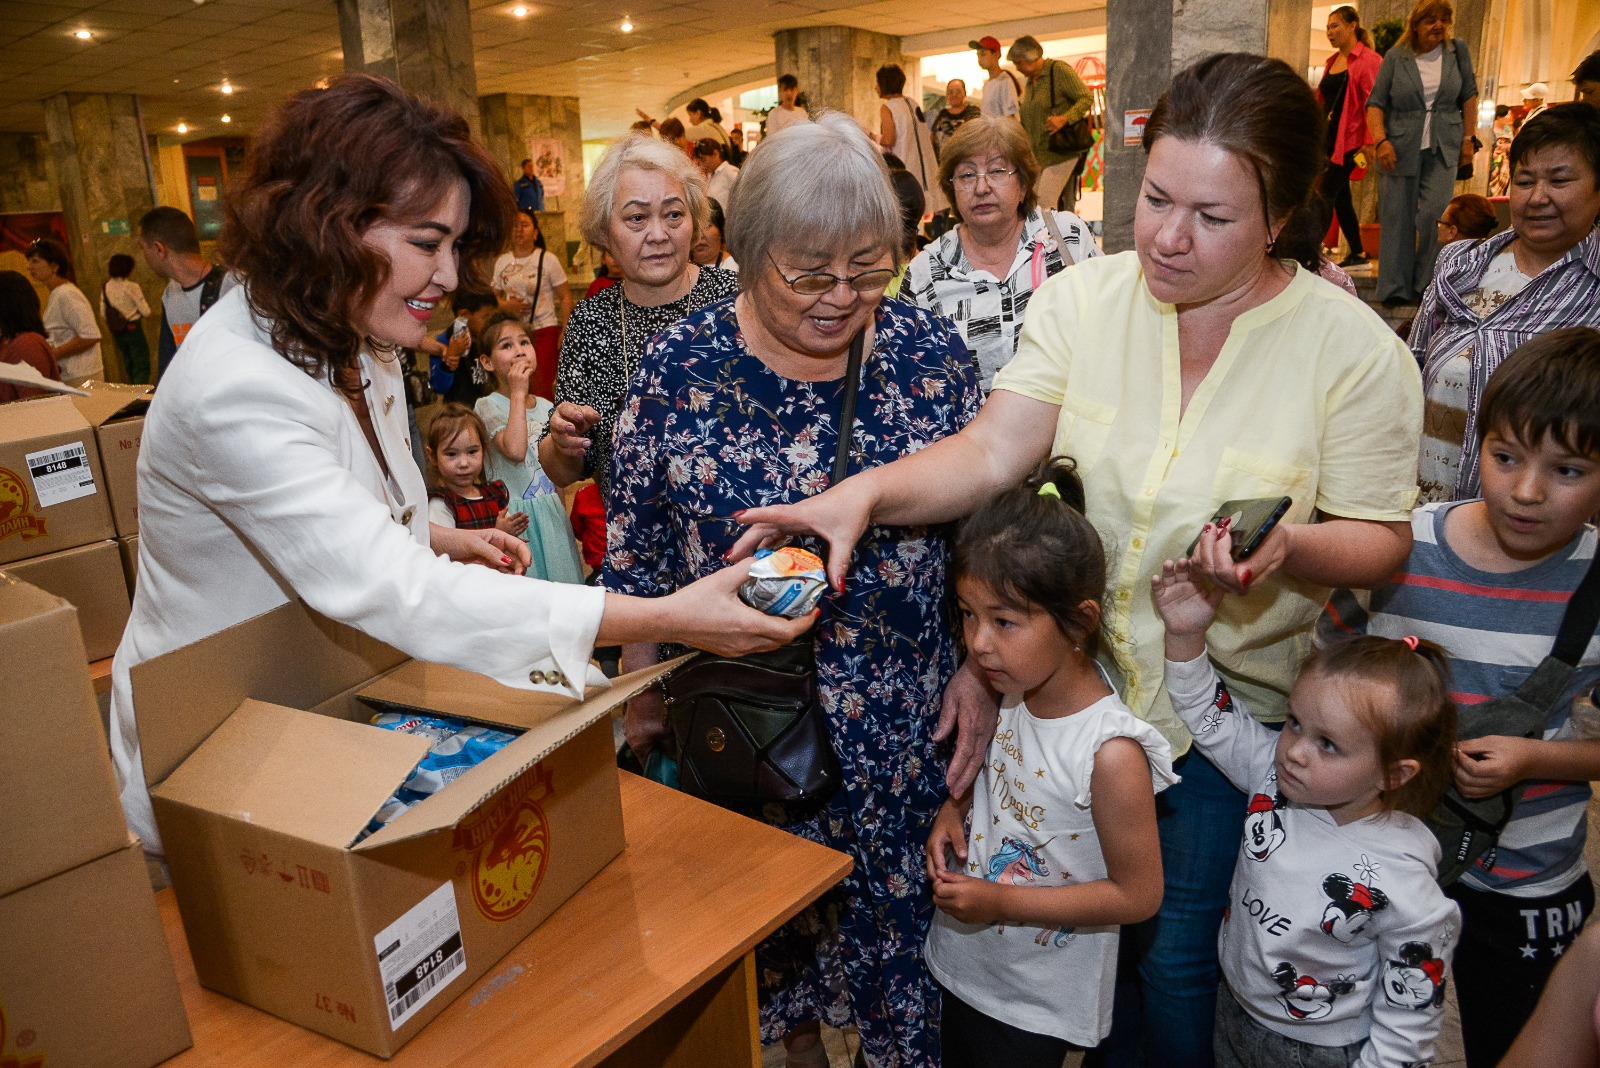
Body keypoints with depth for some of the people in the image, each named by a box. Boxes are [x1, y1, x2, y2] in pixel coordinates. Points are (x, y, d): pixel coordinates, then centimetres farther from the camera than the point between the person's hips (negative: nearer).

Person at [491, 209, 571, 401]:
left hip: (544, 330, -4)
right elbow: (495, 295, 18)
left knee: (542, 389, -8)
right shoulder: (502, 261, 9)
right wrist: (506, 305, -5)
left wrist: (565, 332, -11)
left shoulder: (548, 259, -3)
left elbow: (566, 297, -3)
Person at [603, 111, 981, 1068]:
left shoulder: (933, 354, -7)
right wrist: (643, 693, 3)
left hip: (904, 718, 1)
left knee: (902, 905, 16)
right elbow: (637, 550, -1)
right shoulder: (681, 364, -9)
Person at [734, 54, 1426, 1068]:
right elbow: (991, 453, -17)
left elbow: (1381, 541, -7)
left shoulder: (1356, 349, -14)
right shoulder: (1083, 299, -8)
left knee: (1182, 959, 16)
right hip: (1085, 677, 3)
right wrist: (865, 490, -35)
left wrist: (1289, 546, -29)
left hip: (1237, 710, -2)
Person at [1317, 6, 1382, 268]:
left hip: (1349, 140, -8)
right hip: (1328, 138, 8)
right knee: (1340, 197, 9)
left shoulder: (1368, 60, -7)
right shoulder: (1331, 62, 16)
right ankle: (1357, 254, 17)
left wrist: (1370, 143, -19)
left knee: (1326, 194, -13)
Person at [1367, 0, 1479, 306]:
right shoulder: (1395, 57, 0)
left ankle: (1428, 284, 2)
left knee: (1436, 214, -11)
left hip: (1442, 150, 1)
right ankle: (1395, 290, 5)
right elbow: (1375, 103, -2)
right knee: (1397, 219, -1)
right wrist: (1381, 141, -14)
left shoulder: (1458, 51, 6)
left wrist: (1467, 138, 5)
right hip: (1400, 150, -1)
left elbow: (1469, 97, 10)